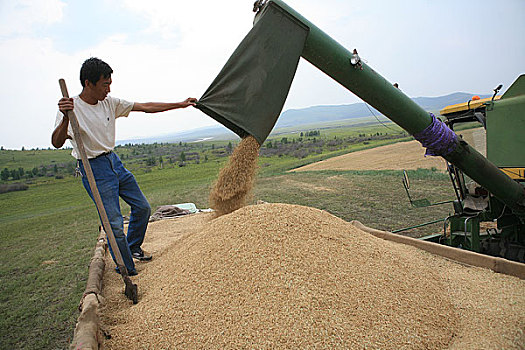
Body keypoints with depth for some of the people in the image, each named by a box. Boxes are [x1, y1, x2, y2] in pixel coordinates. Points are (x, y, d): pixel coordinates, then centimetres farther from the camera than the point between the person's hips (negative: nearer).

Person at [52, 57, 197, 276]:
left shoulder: (110, 102, 2)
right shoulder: (73, 108, -15)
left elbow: (146, 107, 4)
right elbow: (57, 143, -26)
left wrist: (180, 105, 4)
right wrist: (66, 118, -45)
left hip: (115, 161, 7)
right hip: (94, 169, -7)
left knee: (142, 207, 14)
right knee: (114, 223, -7)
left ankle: (133, 247, 37)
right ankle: (126, 270, 14)